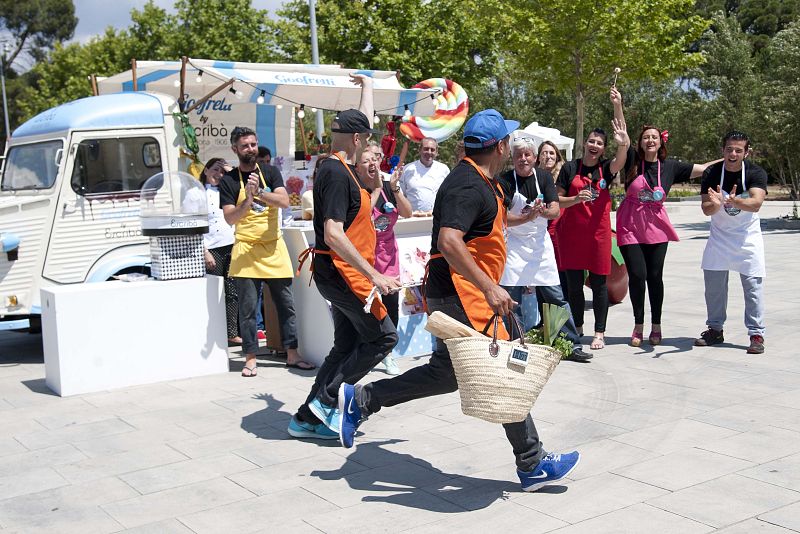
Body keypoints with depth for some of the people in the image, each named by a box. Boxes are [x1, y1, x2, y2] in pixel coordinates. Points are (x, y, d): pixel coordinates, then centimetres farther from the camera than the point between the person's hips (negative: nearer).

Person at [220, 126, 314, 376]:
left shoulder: (270, 172, 7)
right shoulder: (229, 181, 0)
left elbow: (284, 201, -8)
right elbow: (230, 218, -9)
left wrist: (259, 193, -22)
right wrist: (248, 200, -25)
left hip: (274, 247, 3)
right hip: (246, 249, -2)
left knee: (286, 304, 6)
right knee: (248, 307, -1)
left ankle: (292, 354, 15)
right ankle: (250, 359, 8)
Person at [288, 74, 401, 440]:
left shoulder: (337, 167, 10)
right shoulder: (337, 173, -18)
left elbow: (361, 123, 30)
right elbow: (333, 234, -26)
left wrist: (368, 87, 40)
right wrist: (374, 275, -27)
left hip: (338, 273, 10)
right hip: (342, 271, -10)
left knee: (347, 346, 13)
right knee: (383, 337, -1)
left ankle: (308, 418, 16)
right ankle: (325, 400, 2)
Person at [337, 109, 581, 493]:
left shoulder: (477, 181, 15)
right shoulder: (469, 187, -19)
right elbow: (449, 241, -31)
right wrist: (489, 288, -33)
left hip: (456, 294, 11)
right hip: (461, 294, -11)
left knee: (447, 372, 17)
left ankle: (360, 400, 21)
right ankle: (532, 465, 9)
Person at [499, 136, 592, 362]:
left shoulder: (544, 177, 2)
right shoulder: (505, 181, -7)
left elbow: (555, 211, -6)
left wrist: (543, 211, -28)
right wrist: (527, 218, -29)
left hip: (541, 244, 3)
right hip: (513, 245, -2)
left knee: (556, 297, 5)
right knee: (511, 301, -2)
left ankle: (572, 344, 14)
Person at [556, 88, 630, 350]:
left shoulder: (606, 168, 3)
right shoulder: (570, 167, 4)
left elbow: (623, 149, -14)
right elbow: (557, 200, 4)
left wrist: (618, 107, -20)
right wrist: (577, 198, -18)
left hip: (599, 231, 0)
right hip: (572, 231, 0)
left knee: (599, 282, 3)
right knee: (573, 282, 5)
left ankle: (599, 333, 12)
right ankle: (577, 328, 20)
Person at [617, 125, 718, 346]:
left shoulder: (670, 167, 3)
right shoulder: (633, 160, -2)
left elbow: (702, 169, 8)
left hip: (656, 228, 2)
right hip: (630, 226, -1)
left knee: (655, 276, 4)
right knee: (637, 275, -4)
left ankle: (656, 326, 19)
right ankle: (638, 326, 12)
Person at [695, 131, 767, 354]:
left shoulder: (756, 173, -16)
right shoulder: (711, 173, -11)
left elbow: (756, 203, -32)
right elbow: (706, 209, -17)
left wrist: (734, 201, -51)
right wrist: (716, 204, -40)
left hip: (747, 237, -2)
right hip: (719, 236, 2)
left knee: (753, 285, -8)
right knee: (713, 283, 6)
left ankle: (756, 334, 0)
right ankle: (715, 329, 21)